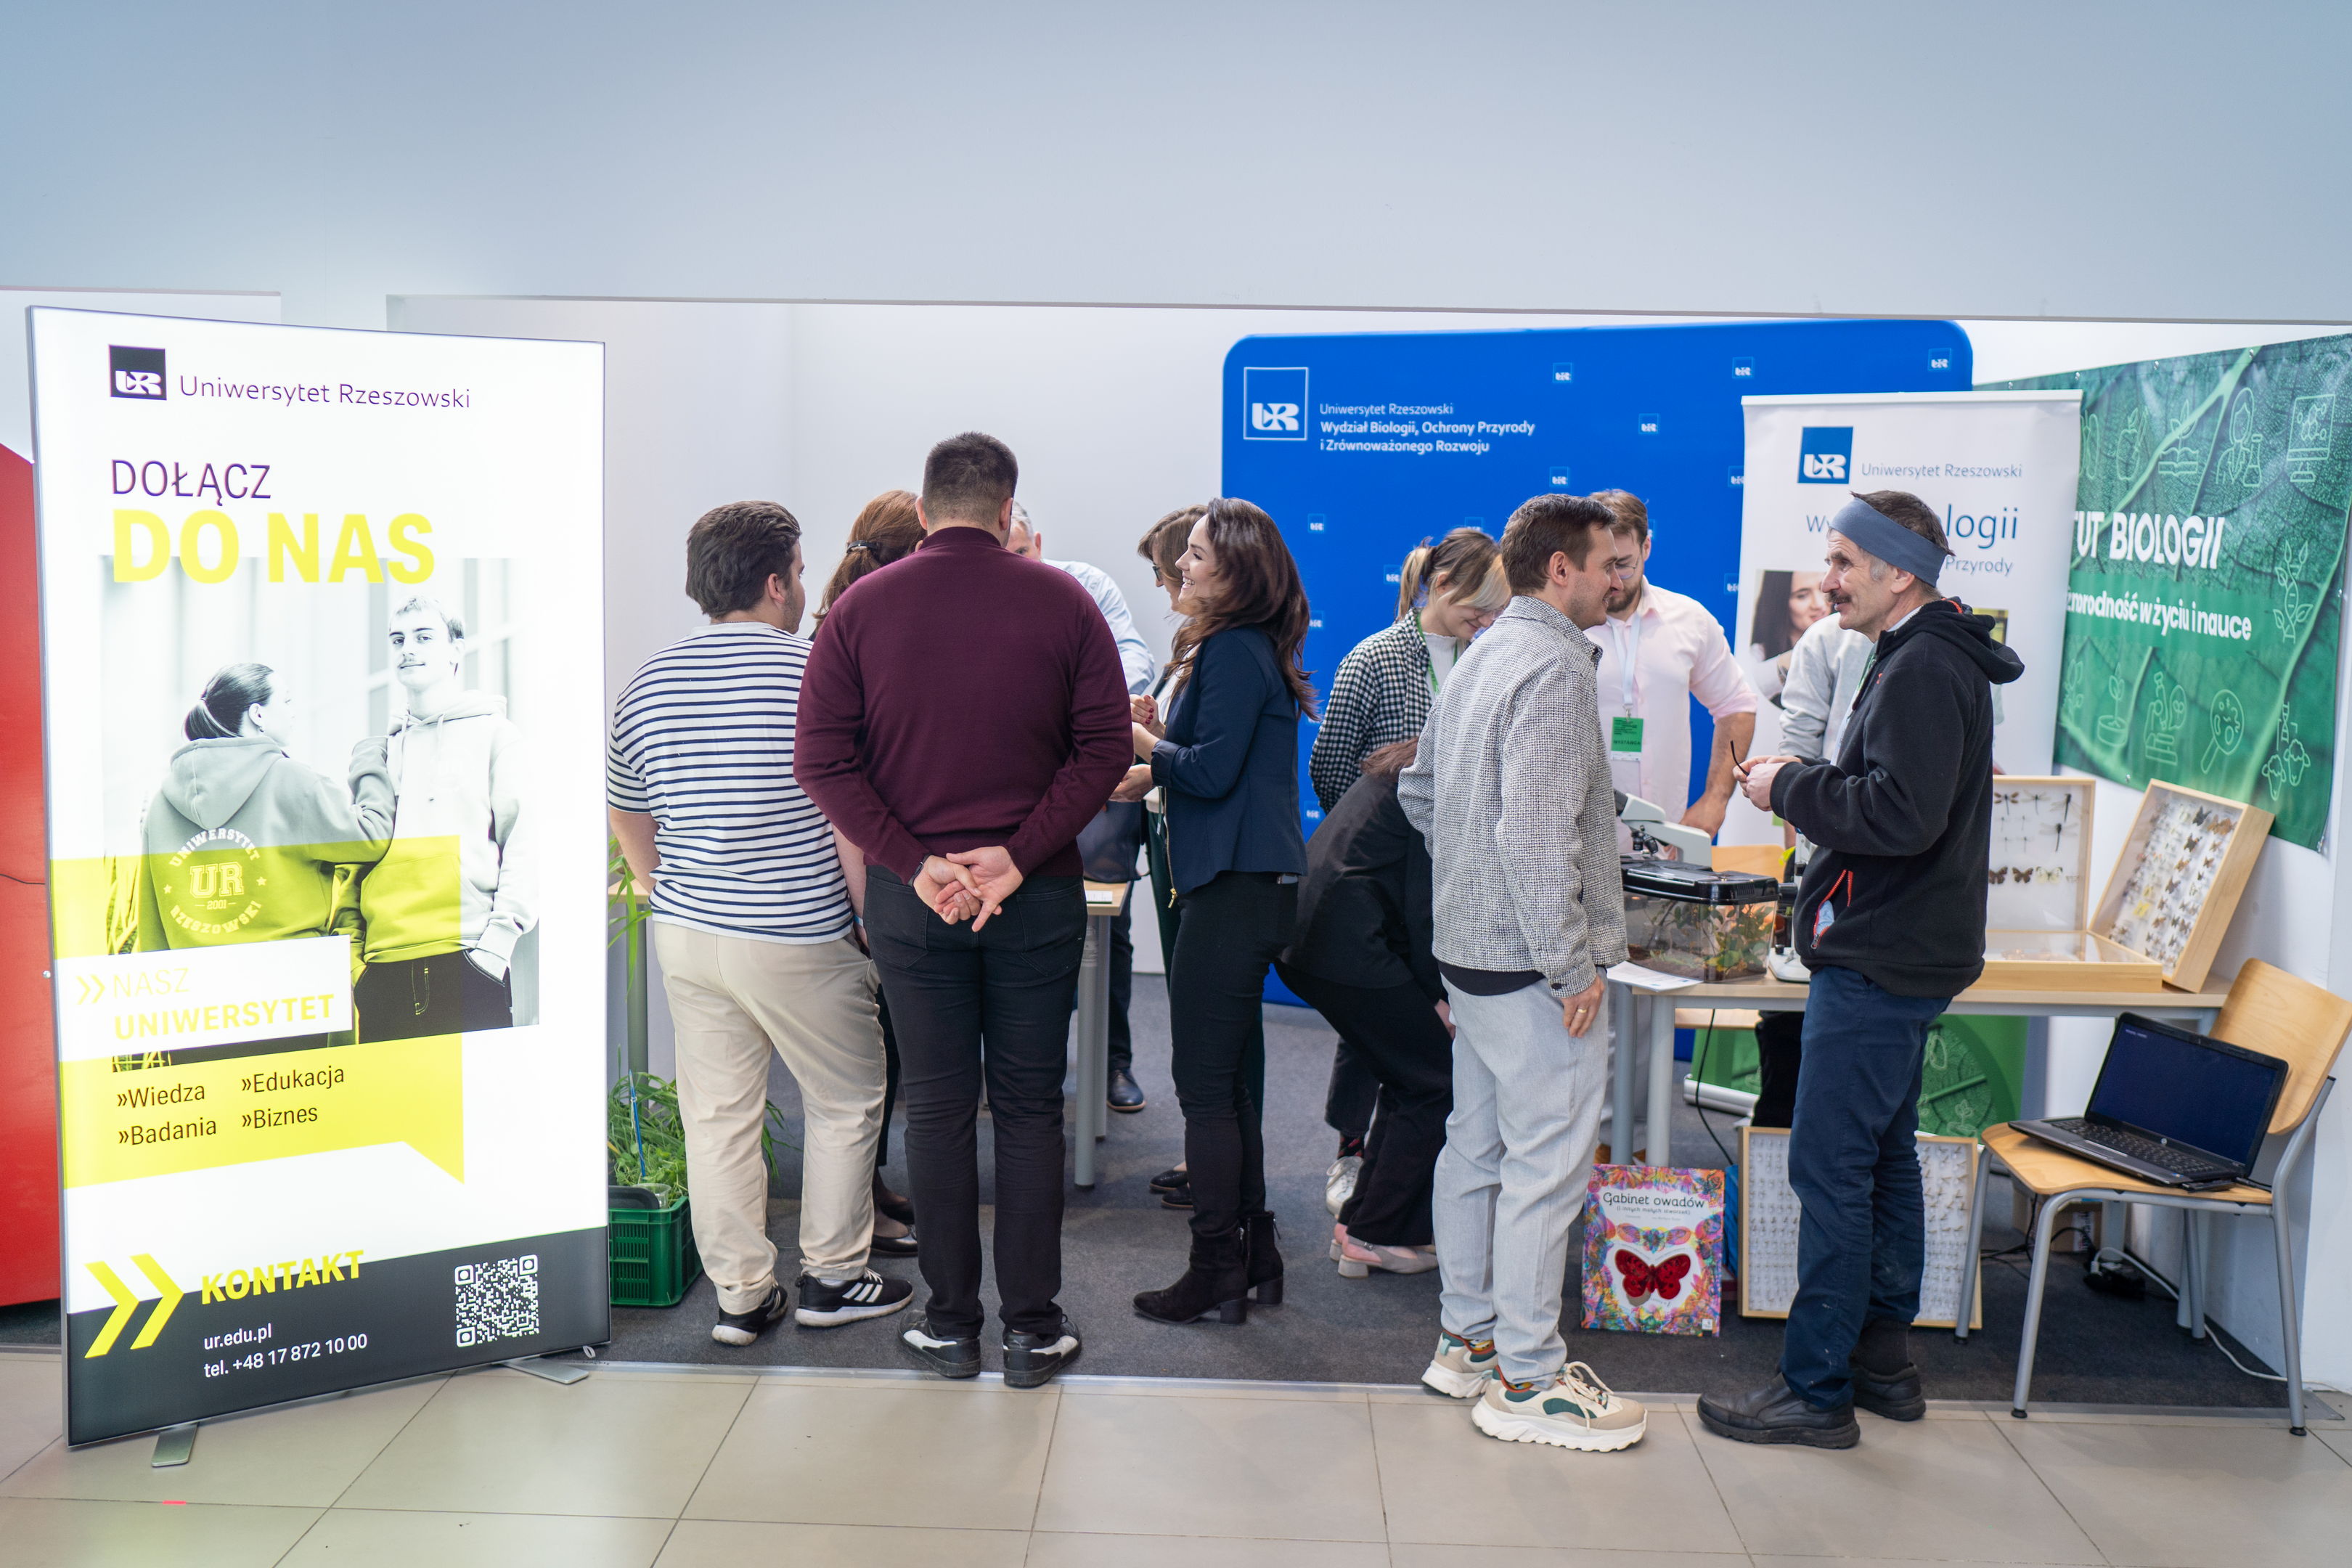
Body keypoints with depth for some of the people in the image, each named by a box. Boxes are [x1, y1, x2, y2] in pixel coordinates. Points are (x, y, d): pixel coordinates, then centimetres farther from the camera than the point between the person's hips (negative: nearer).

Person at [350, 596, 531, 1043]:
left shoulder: (493, 733, 8)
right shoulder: (373, 750, 21)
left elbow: (523, 844, 1)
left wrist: (498, 939, -10)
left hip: (467, 960, -4)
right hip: (382, 966, 4)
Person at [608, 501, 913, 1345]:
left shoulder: (647, 683, 5)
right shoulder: (817, 674, -12)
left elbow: (627, 816, 13)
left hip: (687, 936, 5)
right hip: (799, 942, -5)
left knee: (717, 1114, 11)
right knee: (845, 1104, 13)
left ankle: (740, 1293, 17)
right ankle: (832, 1277, 21)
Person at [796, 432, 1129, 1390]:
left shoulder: (860, 608, 0)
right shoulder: (1061, 602, -1)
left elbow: (822, 759, -5)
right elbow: (1105, 746, -6)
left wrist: (914, 862, -9)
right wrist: (1020, 854, -10)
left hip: (909, 894, 1)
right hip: (1039, 895, 0)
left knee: (938, 1107, 9)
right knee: (1029, 1105, 8)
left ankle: (950, 1325, 17)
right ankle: (1032, 1327, 14)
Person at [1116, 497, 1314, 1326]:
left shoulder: (1234, 651, -14)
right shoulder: (1246, 648, 17)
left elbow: (1213, 770, -20)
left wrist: (1139, 742, -5)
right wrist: (1152, 774, 13)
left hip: (1235, 887, -11)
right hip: (1253, 883, 11)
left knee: (1205, 1085, -4)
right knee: (1232, 1081, 16)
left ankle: (1217, 1271, 4)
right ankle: (1253, 1254, 24)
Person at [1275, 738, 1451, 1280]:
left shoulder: (1403, 769, 21)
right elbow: (1423, 905, -14)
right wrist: (1436, 996, -4)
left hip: (1305, 935, 10)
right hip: (1350, 946, -10)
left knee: (1408, 1084, 18)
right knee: (1437, 1084, 1)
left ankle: (1359, 1224, 22)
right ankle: (1373, 1236, 6)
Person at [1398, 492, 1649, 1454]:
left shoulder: (1482, 657, 13)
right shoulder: (1554, 670, -18)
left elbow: (1419, 790, 22)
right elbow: (1535, 834, -25)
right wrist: (1572, 966, -19)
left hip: (1467, 946, 10)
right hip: (1528, 961, -10)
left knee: (1476, 1147, 16)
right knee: (1547, 1165, -3)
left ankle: (1466, 1340, 27)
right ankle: (1527, 1380, 5)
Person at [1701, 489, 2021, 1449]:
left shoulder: (1924, 670, -18)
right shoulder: (1927, 659, 16)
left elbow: (1902, 815, -27)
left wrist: (1791, 787, -15)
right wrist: (1809, 786, 7)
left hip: (1877, 966, -11)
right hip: (1900, 955, 11)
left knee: (1830, 1171, -5)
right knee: (1884, 1161, 17)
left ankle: (1815, 1390, 2)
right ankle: (1883, 1360, 28)